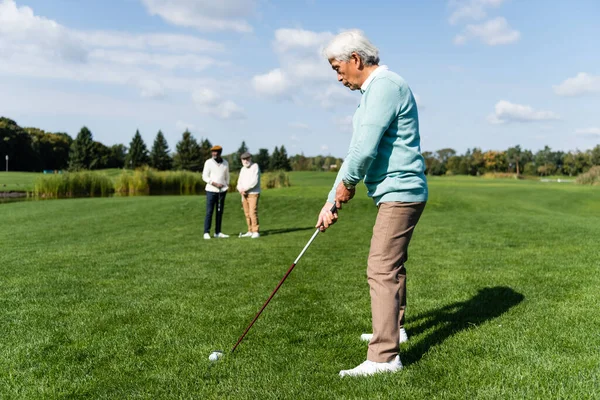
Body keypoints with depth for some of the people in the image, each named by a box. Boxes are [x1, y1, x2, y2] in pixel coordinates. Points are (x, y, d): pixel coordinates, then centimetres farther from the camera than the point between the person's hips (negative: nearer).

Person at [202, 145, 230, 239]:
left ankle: (218, 232, 10)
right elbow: (205, 177, -8)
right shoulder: (208, 162, -5)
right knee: (209, 212, -6)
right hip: (211, 190, -4)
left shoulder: (225, 163, 7)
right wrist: (216, 184, -16)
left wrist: (227, 186, 9)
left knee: (220, 212, 5)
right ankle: (206, 233, -3)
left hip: (222, 190, 4)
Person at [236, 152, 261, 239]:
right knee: (247, 214, 7)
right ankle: (250, 231, 13)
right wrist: (240, 190, -13)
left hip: (253, 194, -7)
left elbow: (254, 181, -22)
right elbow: (239, 182, 8)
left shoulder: (255, 166, -12)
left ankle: (255, 232, -10)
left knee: (253, 213, -13)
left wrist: (245, 189, -18)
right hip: (244, 195, 7)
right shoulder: (243, 169, 11)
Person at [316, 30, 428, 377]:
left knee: (382, 270, -12)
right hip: (397, 193, 10)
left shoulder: (386, 86, -16)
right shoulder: (370, 93, 16)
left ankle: (385, 356, -8)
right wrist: (331, 202, 14)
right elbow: (356, 152, 16)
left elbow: (365, 149, -25)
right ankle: (394, 328, 38)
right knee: (392, 265, 21)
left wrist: (347, 184, -6)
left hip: (399, 192, -10)